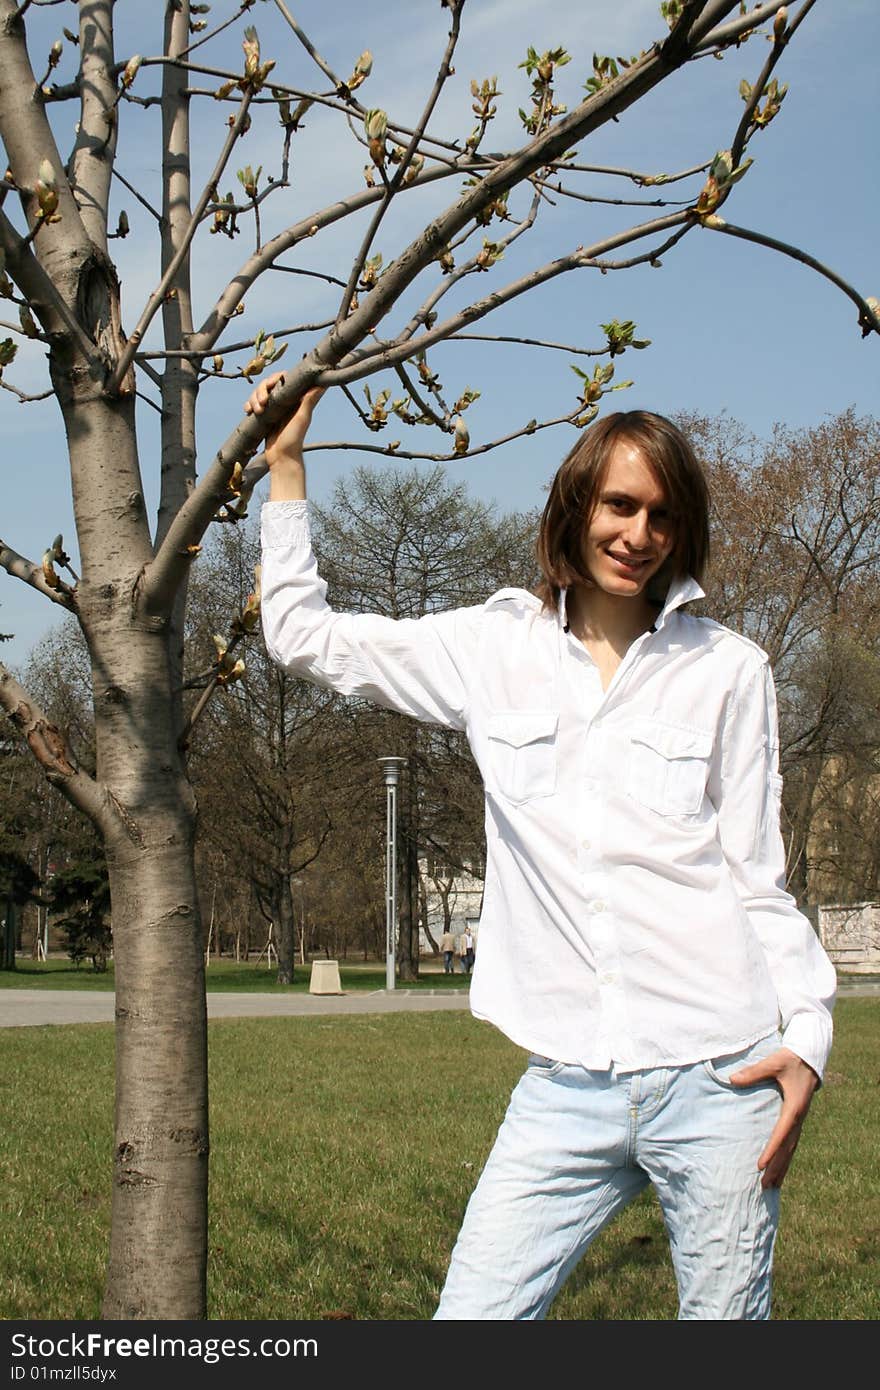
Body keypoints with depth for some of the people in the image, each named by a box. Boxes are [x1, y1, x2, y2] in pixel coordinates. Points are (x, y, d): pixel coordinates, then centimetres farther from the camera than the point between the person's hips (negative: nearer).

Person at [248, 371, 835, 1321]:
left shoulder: (727, 671, 5)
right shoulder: (497, 649, 9)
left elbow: (757, 876, 7)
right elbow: (304, 636, 16)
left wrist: (806, 1035, -5)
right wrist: (285, 466, 15)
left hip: (719, 1077, -1)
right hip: (567, 1089, 2)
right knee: (469, 1313, -5)